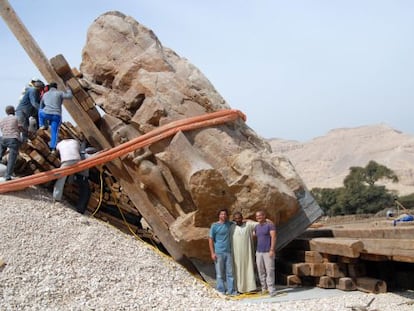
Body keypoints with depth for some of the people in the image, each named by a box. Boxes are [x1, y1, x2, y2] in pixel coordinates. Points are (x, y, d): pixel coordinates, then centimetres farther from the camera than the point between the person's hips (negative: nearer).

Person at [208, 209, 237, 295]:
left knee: (230, 272, 5)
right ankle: (221, 291, 10)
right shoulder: (214, 226, -4)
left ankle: (231, 290, 11)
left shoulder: (230, 224, 8)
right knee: (220, 273, 1)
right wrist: (212, 253, -10)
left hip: (228, 252, 4)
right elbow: (210, 240, -4)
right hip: (218, 253, -4)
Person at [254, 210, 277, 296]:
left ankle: (271, 289, -4)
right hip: (259, 252, 6)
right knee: (261, 271, 6)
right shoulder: (257, 227, 13)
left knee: (269, 270, -8)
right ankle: (264, 288, 15)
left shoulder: (270, 225, -5)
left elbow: (273, 238, -12)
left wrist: (272, 250, -18)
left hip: (268, 252, -6)